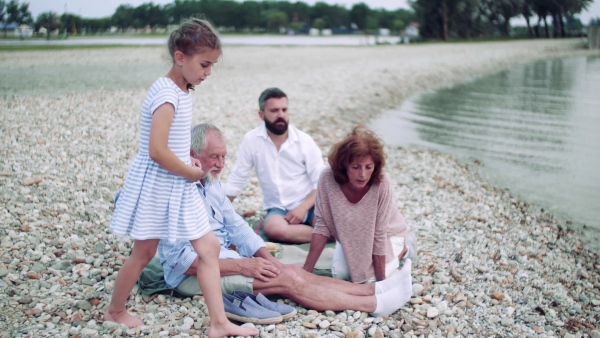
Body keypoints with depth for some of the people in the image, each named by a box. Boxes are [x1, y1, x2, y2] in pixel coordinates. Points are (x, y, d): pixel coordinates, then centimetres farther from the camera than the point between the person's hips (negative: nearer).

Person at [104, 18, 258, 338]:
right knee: (143, 253, 9)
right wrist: (193, 173, -15)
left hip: (179, 186, 9)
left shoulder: (182, 90, 6)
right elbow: (157, 152, -29)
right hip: (156, 186, -9)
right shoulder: (167, 94, -23)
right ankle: (115, 310, 33)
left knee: (209, 247, 5)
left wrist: (187, 160, 5)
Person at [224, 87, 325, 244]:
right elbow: (236, 181, 1)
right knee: (274, 228, -36)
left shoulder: (304, 140, -4)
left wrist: (303, 208, -19)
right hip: (278, 208, 1)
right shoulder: (251, 140, -4)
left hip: (308, 204, -1)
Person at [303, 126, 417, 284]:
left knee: (370, 279, -14)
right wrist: (306, 271, -23)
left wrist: (380, 282, -24)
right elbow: (322, 226, -22)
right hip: (350, 235, 2)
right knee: (339, 274, -14)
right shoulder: (328, 179, -31)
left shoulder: (382, 183, -37)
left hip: (387, 233, -2)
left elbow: (379, 235, -30)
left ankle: (403, 248, 14)